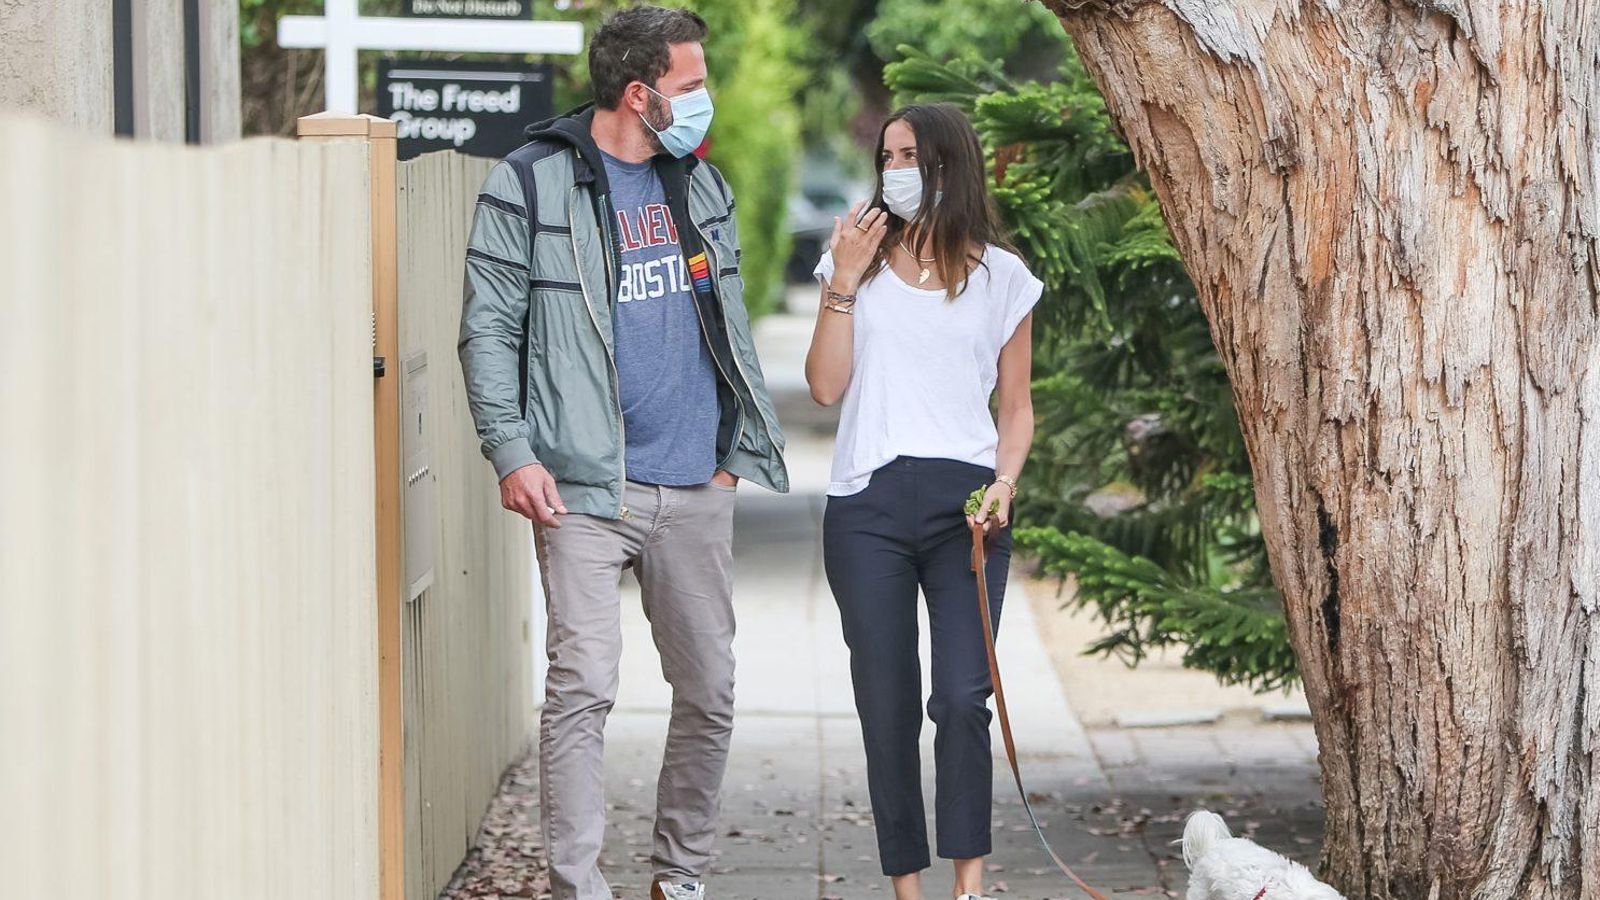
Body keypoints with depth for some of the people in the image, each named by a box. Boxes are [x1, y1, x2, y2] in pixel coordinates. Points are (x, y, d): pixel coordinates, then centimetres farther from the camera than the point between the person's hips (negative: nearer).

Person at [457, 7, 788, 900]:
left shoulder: (700, 182, 13)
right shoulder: (533, 185, -4)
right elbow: (490, 330, -5)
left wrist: (741, 442, 12)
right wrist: (511, 452, -14)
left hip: (698, 489, 6)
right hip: (588, 487, -6)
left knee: (710, 691, 9)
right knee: (584, 685, -11)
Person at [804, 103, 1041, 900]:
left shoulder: (1001, 277, 10)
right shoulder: (859, 261, 12)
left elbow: (1016, 406, 14)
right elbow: (826, 386, 5)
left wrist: (1004, 482, -4)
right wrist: (842, 285, -3)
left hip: (963, 503, -1)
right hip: (867, 505, 1)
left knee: (963, 697, -13)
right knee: (887, 705, 0)